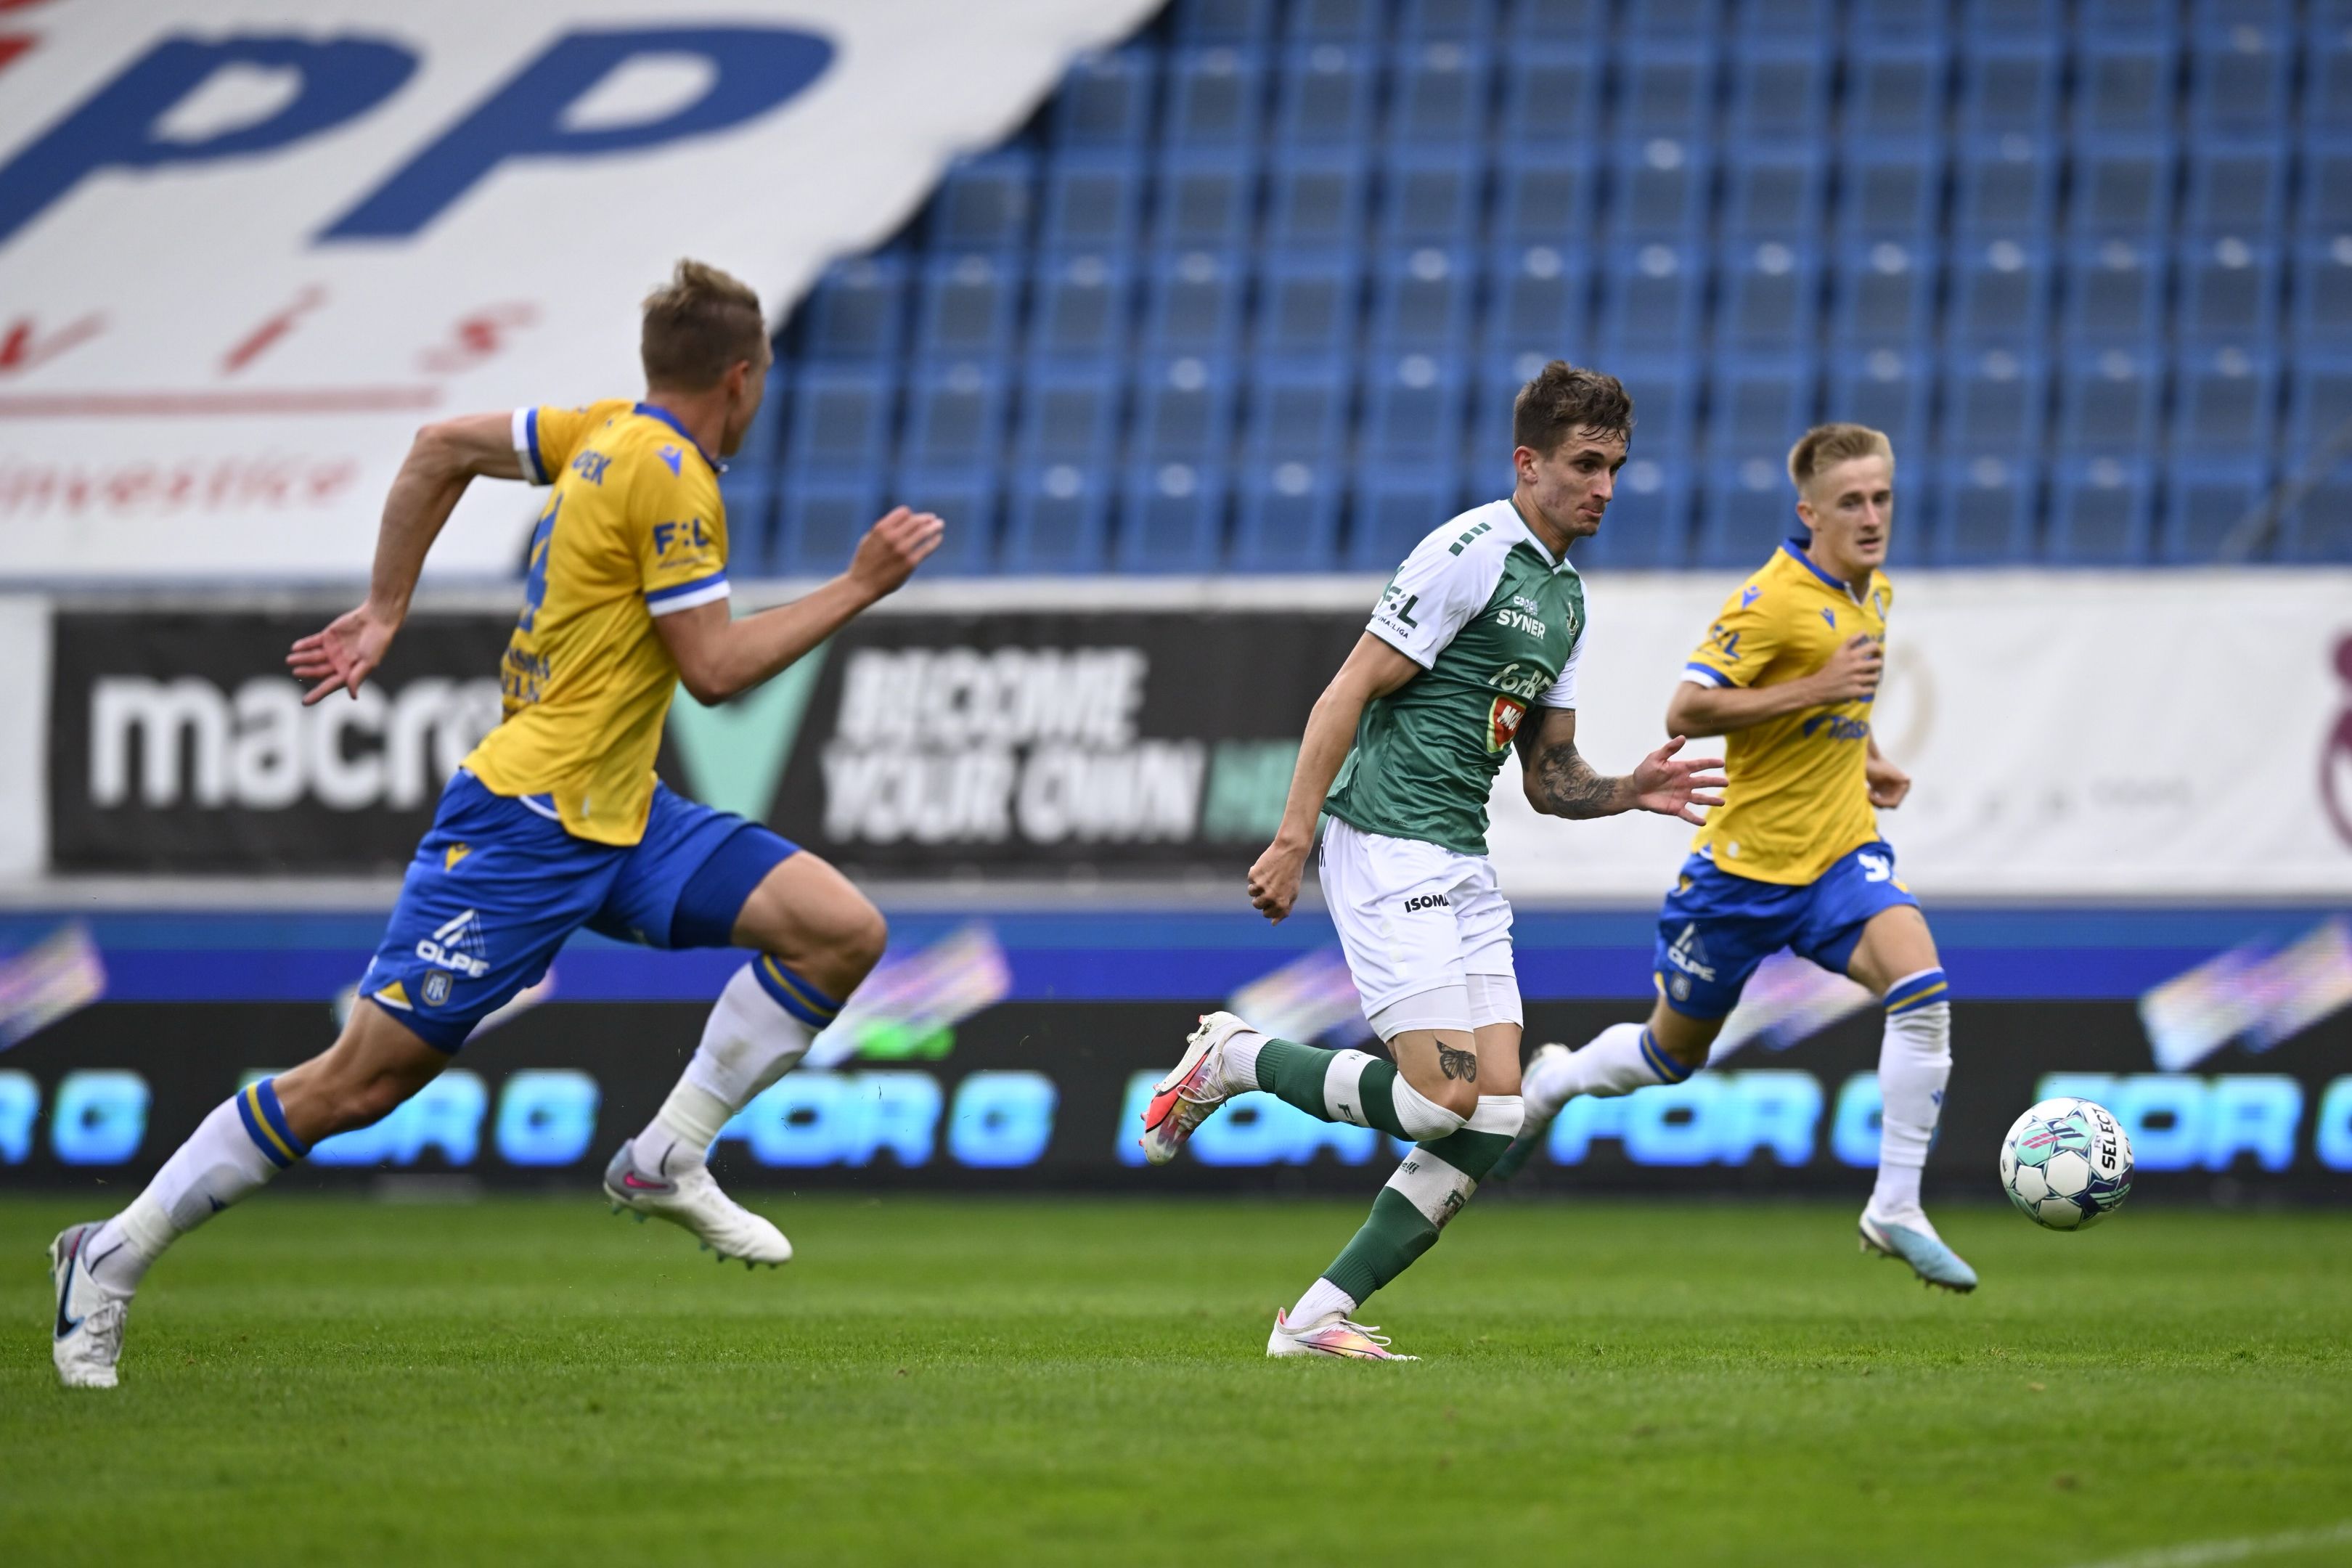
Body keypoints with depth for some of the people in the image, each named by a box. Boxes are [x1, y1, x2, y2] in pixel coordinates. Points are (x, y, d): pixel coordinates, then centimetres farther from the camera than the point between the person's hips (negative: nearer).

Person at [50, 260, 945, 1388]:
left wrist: (383, 613, 20)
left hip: (621, 823, 9)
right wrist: (858, 587, -10)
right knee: (361, 1079, -7)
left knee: (843, 931, -7)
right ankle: (112, 1258, 4)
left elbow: (441, 448, 18)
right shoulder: (668, 477, -15)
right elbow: (716, 668, -17)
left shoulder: (609, 433, 10)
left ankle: (666, 1162, -1)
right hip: (524, 824, -9)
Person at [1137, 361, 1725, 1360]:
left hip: (1464, 866, 9)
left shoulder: (1566, 600, 18)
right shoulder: (1470, 553, -10)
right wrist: (1293, 840, -18)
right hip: (1387, 849, -9)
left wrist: (1629, 792, 1)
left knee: (1495, 1117, -2)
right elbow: (1348, 694, -13)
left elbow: (1548, 779, 21)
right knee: (1443, 1094, -17)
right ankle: (1232, 1060, 5)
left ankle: (1316, 1317, 2)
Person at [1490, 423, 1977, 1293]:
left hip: (1840, 852, 5)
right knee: (1673, 1054, 11)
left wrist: (1864, 757, 11)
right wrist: (1815, 691, -26)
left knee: (1920, 985, -23)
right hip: (1747, 861, -5)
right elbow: (1686, 711, -23)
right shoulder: (1771, 599, -18)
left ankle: (1896, 1210, -17)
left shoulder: (1873, 593, 7)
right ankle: (1552, 1081, 45)